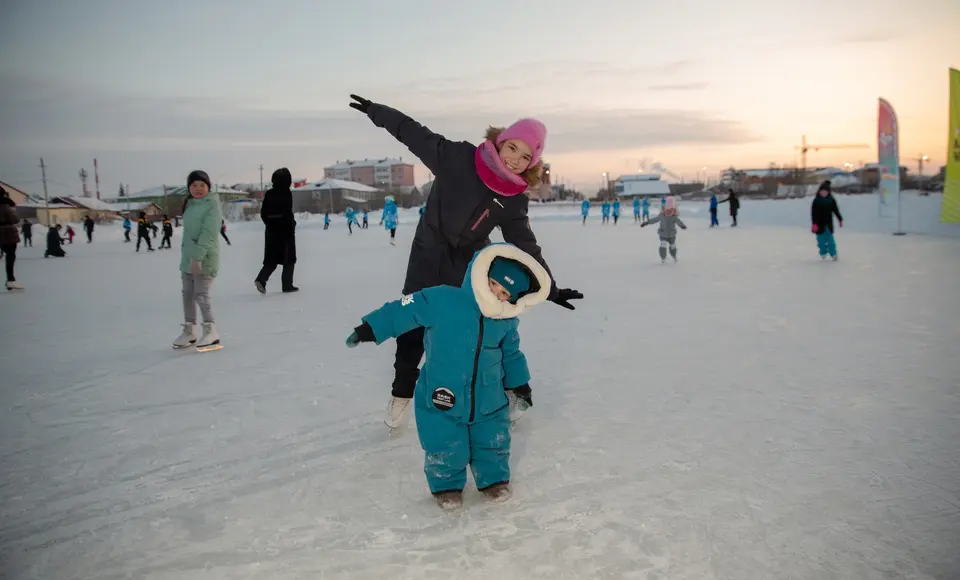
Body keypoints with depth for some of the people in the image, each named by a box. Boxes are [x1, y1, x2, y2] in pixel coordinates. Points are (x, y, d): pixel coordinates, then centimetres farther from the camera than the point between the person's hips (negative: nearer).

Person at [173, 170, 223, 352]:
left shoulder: (212, 205, -12)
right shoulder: (190, 204, 13)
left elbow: (208, 233, -21)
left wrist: (198, 256, -27)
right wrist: (186, 253, 16)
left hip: (204, 259, -8)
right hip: (187, 257, 8)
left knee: (201, 295, -9)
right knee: (187, 295, 12)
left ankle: (211, 332, 0)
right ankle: (189, 331, 22)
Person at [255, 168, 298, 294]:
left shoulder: (269, 193, 5)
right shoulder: (286, 193, -11)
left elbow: (263, 213, 7)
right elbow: (288, 213, -17)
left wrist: (270, 224, 18)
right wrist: (292, 225, -8)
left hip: (271, 231, 5)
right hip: (285, 230, -5)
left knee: (271, 259, 11)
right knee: (289, 259, 8)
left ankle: (261, 279, -9)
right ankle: (287, 285, 9)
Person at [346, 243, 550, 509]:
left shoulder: (507, 321, -1)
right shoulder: (442, 300, -18)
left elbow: (510, 353, 15)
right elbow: (404, 310, -14)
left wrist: (519, 382, 22)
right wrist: (370, 328, -15)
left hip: (488, 401, 4)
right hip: (442, 401, -3)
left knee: (493, 444, 17)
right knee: (445, 451, 5)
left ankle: (494, 479, 43)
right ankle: (447, 485, 33)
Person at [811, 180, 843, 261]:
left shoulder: (831, 200, 0)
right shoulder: (816, 201, -6)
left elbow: (836, 210, 8)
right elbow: (813, 213, -8)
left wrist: (840, 220, 9)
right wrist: (814, 223, -14)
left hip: (828, 223, 1)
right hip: (819, 223, -1)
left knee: (830, 238, 0)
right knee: (821, 239, 6)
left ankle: (833, 254, 9)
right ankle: (823, 253, 20)